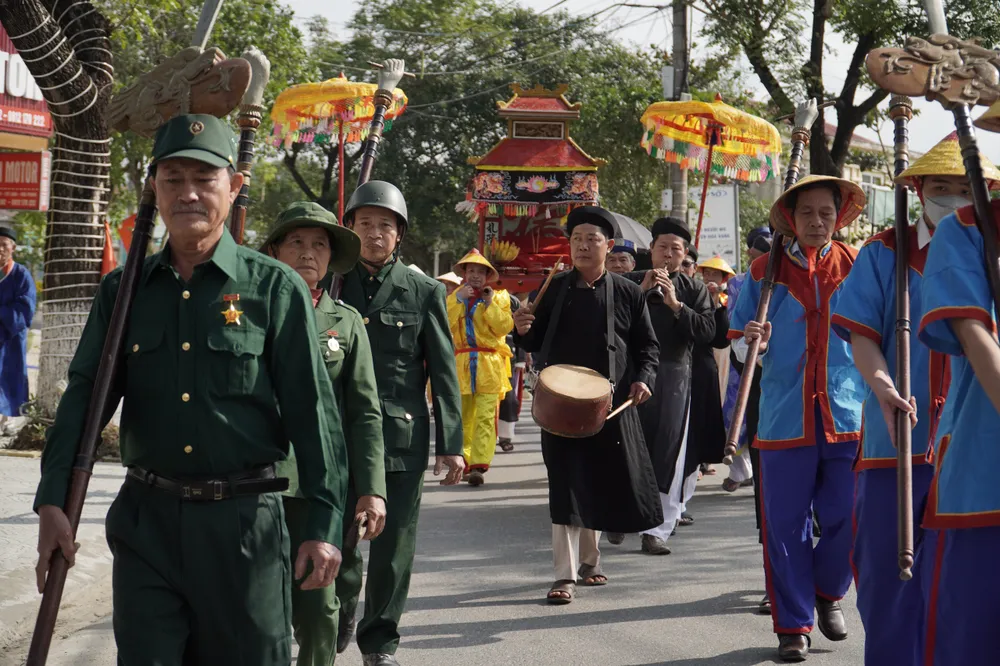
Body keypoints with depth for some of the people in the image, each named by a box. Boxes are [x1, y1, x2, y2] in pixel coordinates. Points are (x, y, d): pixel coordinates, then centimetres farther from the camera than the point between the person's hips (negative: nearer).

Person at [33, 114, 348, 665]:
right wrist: (52, 502, -6)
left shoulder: (275, 287, -1)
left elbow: (312, 411, -3)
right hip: (146, 520, 2)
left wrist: (324, 525, -8)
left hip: (244, 522, -2)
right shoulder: (122, 290, 9)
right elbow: (84, 396, 7)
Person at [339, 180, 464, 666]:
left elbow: (444, 372, 3)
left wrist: (451, 444, -3)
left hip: (403, 435, -1)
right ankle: (340, 623, 28)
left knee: (393, 547, 3)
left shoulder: (424, 292, 5)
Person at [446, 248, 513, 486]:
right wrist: (458, 299, -10)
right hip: (461, 364, 3)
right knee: (462, 418, 6)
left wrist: (490, 304, -9)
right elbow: (444, 324, -3)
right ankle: (464, 462, 16)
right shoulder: (454, 298, 14)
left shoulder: (498, 297, 8)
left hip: (489, 365, -3)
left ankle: (479, 465, -17)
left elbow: (505, 327, -5)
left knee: (485, 417, -12)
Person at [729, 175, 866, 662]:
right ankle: (793, 625, 15)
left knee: (848, 521, 1)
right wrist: (753, 342, -14)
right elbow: (735, 343, 9)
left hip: (848, 417, 0)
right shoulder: (765, 272, 6)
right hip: (785, 417, 0)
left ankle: (827, 591, 29)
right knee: (786, 526, 3)